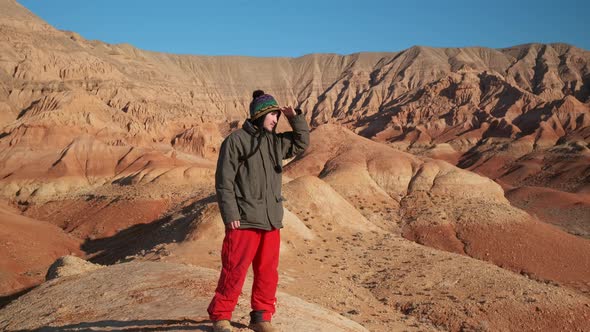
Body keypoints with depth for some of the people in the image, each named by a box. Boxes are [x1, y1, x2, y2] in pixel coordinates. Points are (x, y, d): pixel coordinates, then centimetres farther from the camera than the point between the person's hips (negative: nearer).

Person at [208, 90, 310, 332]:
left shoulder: (275, 142, 13)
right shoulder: (236, 140, -7)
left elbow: (302, 143, 25)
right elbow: (224, 181, -10)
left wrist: (295, 118, 10)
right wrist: (230, 215, -15)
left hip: (271, 220, 7)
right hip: (244, 221, -6)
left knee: (268, 272, 10)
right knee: (234, 272, -2)